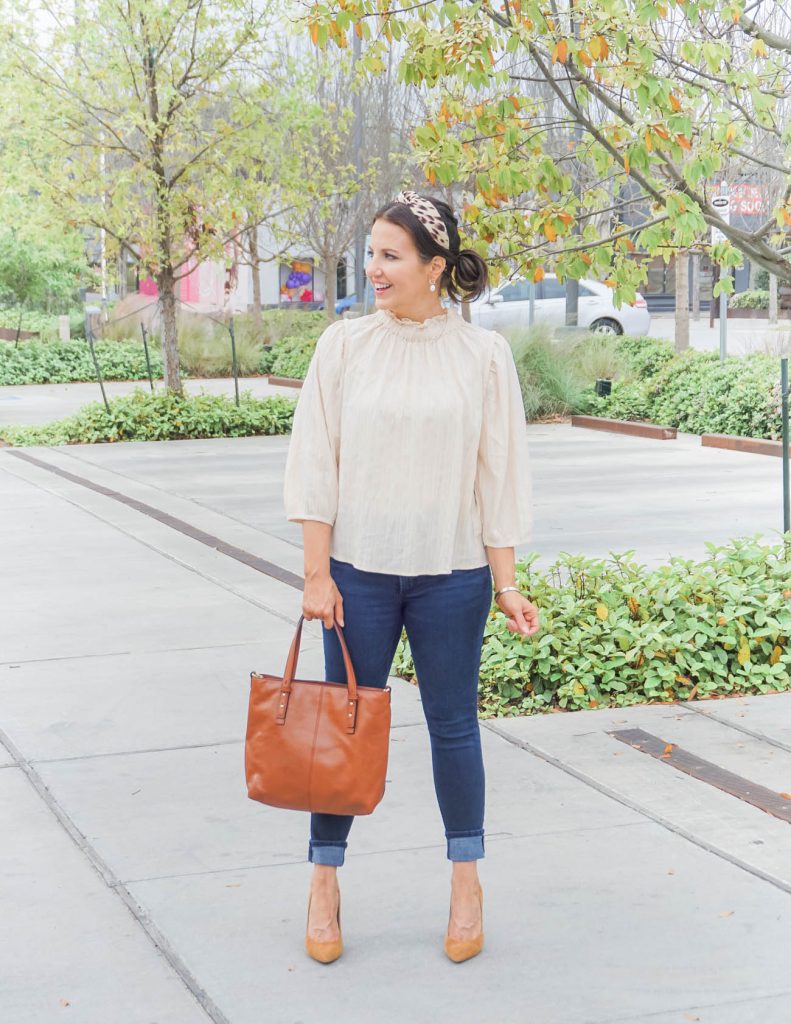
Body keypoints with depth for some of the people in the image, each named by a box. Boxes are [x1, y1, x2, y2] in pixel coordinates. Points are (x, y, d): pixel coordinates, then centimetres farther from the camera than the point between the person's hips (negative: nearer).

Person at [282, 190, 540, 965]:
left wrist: (505, 582, -2)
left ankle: (466, 880, 24)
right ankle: (325, 880, 19)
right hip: (358, 571, 0)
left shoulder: (482, 355, -1)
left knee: (453, 724, 9)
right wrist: (317, 574, -5)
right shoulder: (344, 346, -1)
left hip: (450, 574, 0)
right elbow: (315, 465, 0)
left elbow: (500, 475, 1)